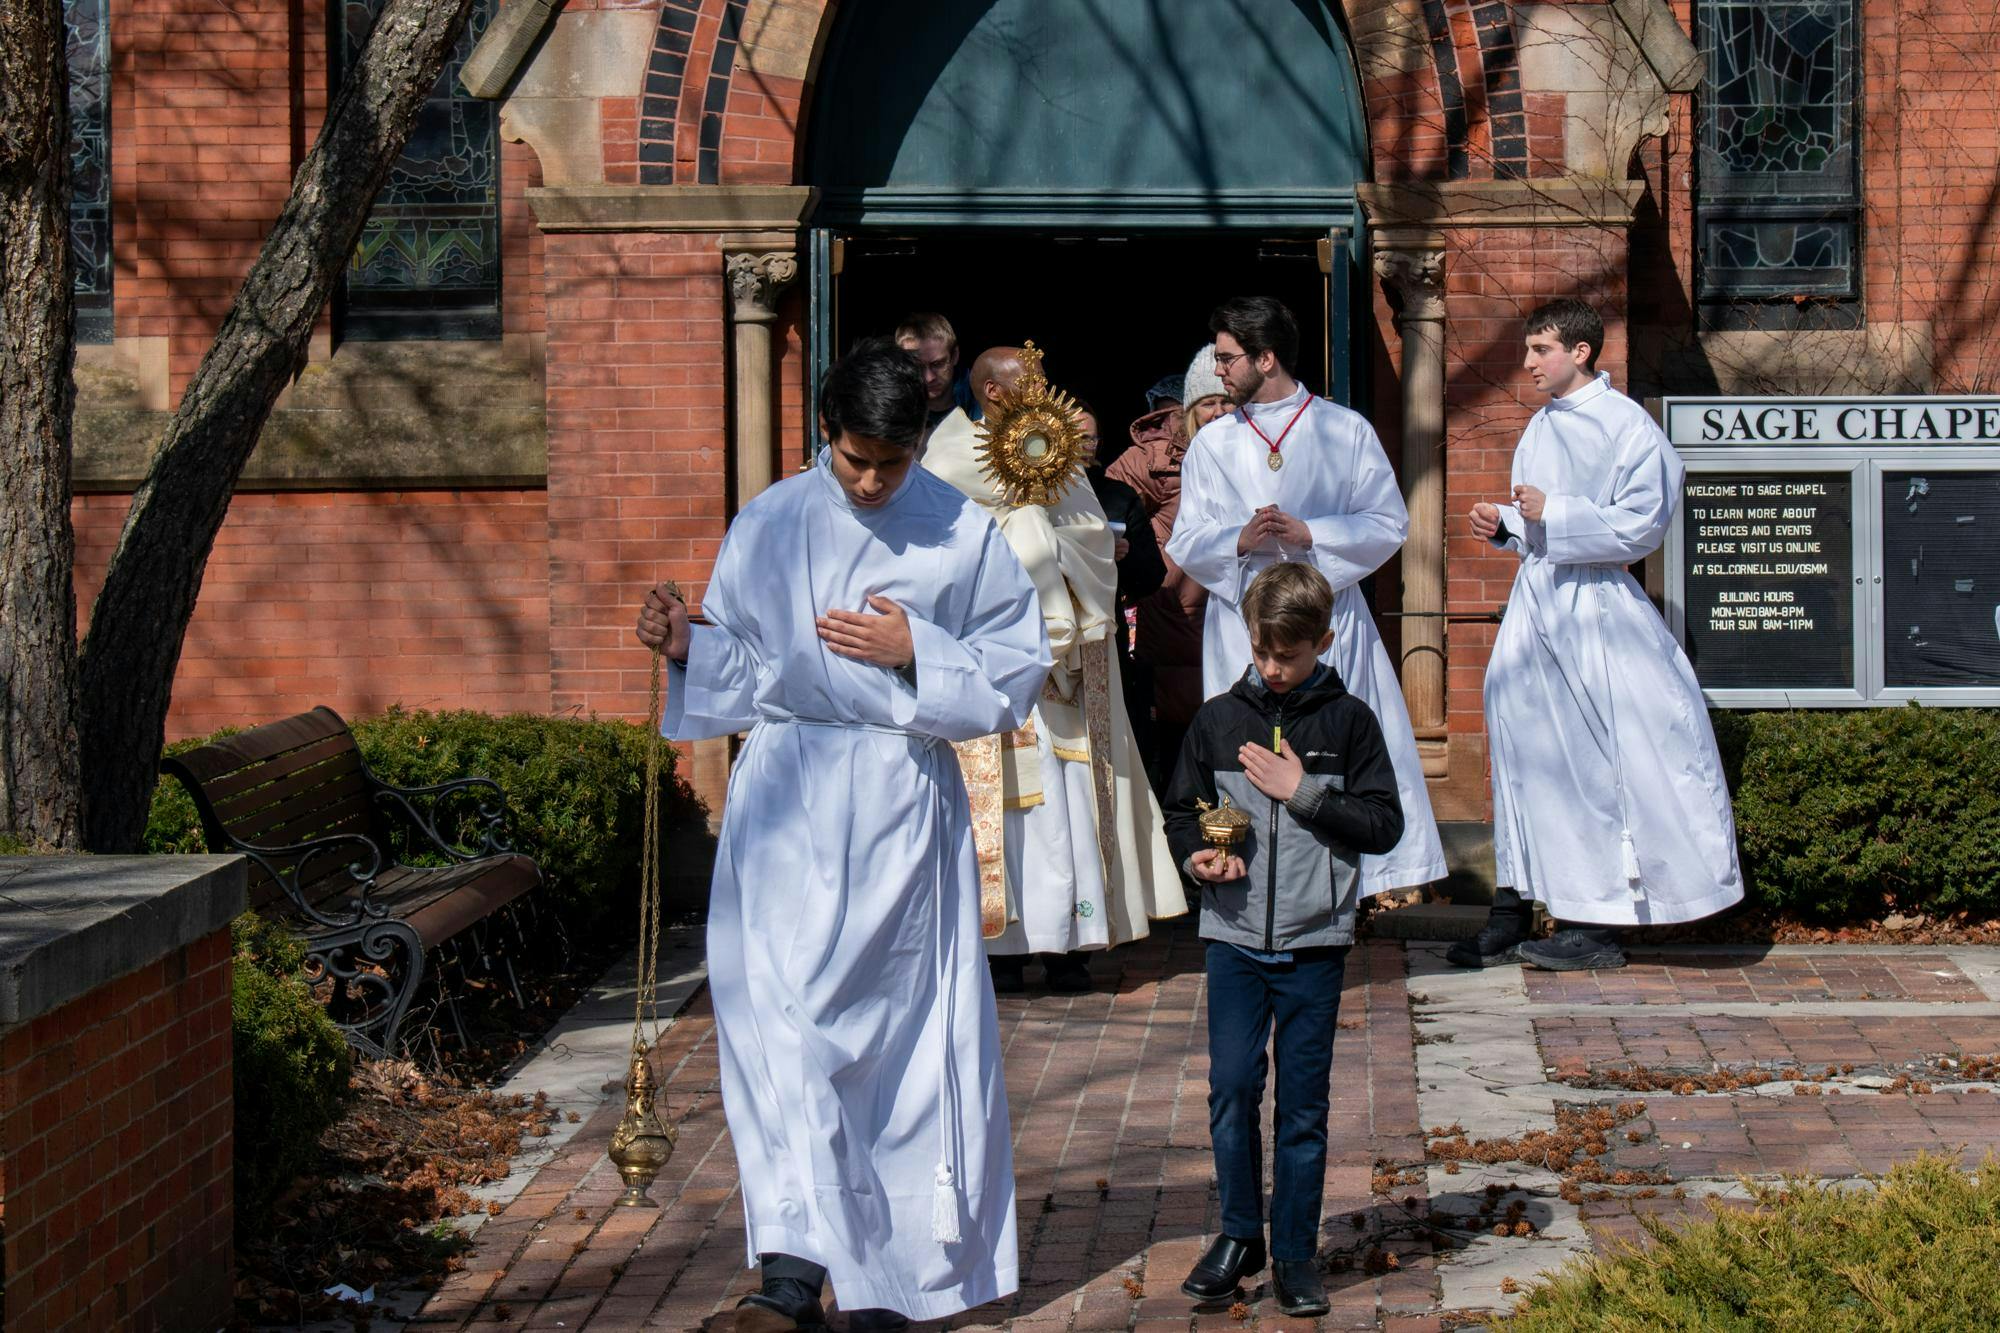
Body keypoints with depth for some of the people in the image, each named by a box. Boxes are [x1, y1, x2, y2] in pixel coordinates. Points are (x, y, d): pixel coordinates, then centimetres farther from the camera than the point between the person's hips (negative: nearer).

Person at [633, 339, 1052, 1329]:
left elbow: (1017, 670, 2)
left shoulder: (963, 535, 1)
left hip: (902, 807, -1)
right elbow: (739, 669, 12)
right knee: (777, 1012, -11)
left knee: (899, 1021, 1)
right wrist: (686, 645, -8)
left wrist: (914, 652, -12)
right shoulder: (767, 526, 7)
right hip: (787, 798, 1)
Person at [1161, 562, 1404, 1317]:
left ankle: (1295, 1252, 14)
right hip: (1235, 937, 1)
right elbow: (1182, 813, 14)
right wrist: (1197, 854, -6)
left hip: (1315, 942, -1)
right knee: (1231, 1087, -1)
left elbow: (1384, 825, -2)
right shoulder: (1217, 720, 5)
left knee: (1303, 1100, 4)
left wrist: (1303, 793, -11)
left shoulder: (1348, 722, 1)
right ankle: (1239, 1234, 16)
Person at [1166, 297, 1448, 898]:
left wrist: (1309, 533, -13)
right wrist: (1240, 541, -13)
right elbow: (1186, 542, 8)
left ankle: (1362, 882, 6)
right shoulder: (1213, 443, 11)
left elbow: (1389, 523, 1)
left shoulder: (1345, 430, 4)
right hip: (1242, 622, 2)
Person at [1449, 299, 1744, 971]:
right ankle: (1513, 911, 14)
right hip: (1536, 598, 8)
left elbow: (1640, 525, -15)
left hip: (1594, 606, -8)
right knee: (1524, 749, 8)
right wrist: (1505, 524, 3)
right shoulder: (1541, 426, 14)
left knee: (1595, 763, -4)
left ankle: (1598, 927, 2)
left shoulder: (1626, 425, -9)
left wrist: (1551, 514, -19)